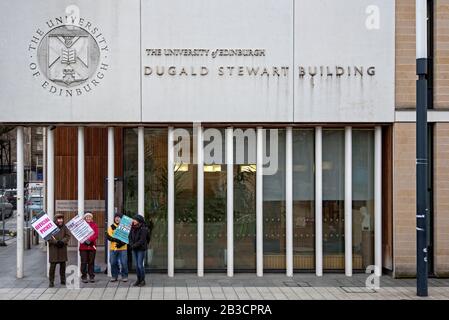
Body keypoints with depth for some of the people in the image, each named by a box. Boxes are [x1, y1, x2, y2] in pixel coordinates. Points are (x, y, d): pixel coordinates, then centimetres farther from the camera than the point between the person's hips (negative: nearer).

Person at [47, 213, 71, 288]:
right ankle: (51, 281, 1)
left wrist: (62, 241, -14)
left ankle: (63, 280, 22)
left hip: (62, 248, 4)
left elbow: (68, 236, 4)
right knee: (52, 265, -5)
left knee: (63, 264, 10)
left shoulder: (64, 227, 8)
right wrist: (56, 242, -18)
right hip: (53, 248, -4)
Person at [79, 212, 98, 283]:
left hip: (92, 246, 1)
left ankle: (92, 277, 9)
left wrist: (89, 240, -16)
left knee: (91, 262, 4)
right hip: (83, 246, -1)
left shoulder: (94, 225, 10)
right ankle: (84, 277, 1)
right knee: (84, 262, -3)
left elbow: (96, 235, -2)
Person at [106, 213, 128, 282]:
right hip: (113, 248, 2)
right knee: (113, 263, 3)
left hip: (123, 248, -2)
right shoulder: (111, 227, 9)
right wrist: (116, 240, -20)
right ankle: (114, 276, 16)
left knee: (124, 263, -5)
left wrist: (122, 243, -18)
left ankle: (124, 276, 6)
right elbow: (108, 236, -3)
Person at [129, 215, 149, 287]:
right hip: (134, 249, 6)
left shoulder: (143, 229, -14)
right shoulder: (133, 228, 7)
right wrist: (131, 245, -9)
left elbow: (142, 240, -18)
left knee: (140, 265, -6)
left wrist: (134, 245, -17)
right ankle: (138, 279, 18)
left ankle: (143, 280, 5)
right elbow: (130, 237, 7)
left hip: (141, 249, -6)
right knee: (136, 265, 10)